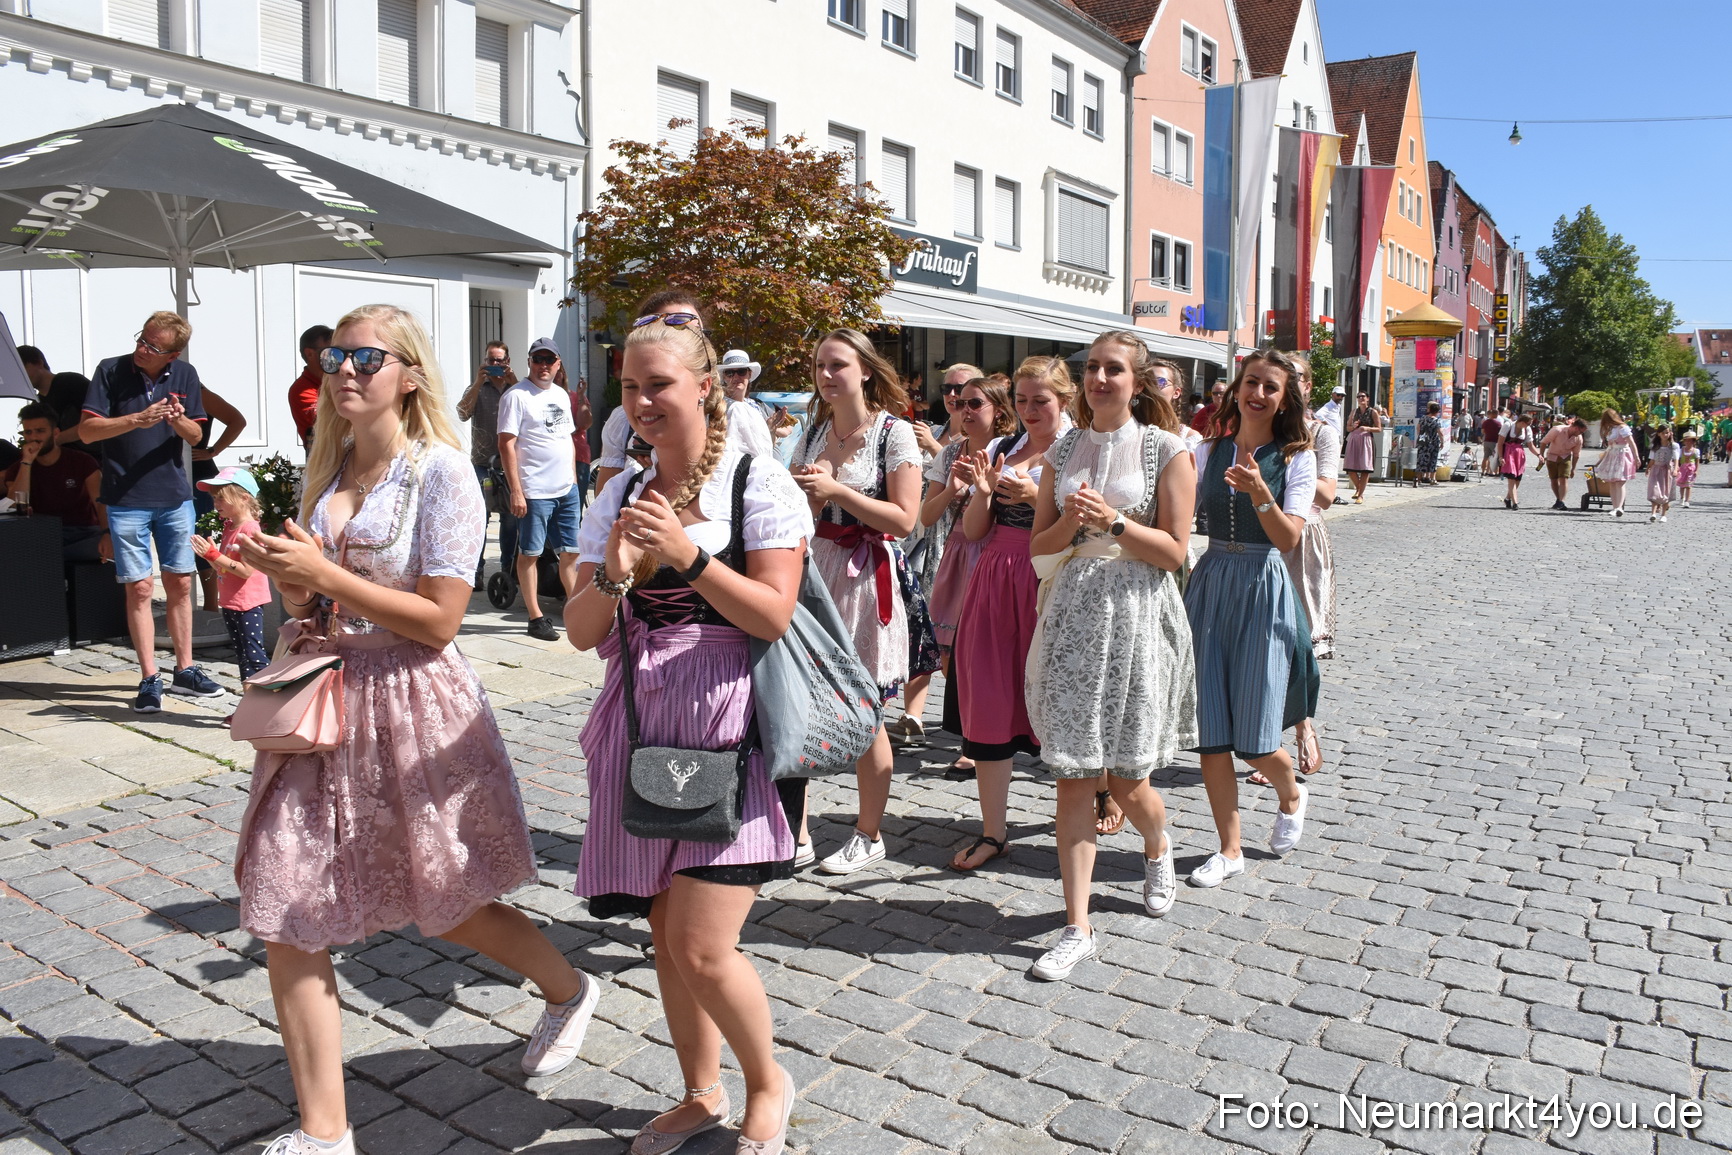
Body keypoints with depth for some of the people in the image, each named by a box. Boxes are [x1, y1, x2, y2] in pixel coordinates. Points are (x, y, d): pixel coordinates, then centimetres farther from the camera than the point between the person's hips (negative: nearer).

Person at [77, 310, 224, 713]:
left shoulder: (185, 375, 3)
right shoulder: (111, 371, -4)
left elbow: (196, 436, 5)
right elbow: (87, 431, -9)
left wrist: (179, 420, -17)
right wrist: (137, 420, -23)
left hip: (175, 496, 3)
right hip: (126, 499, -2)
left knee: (180, 583, 7)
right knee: (139, 588, -2)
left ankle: (184, 671, 18)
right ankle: (149, 680, 5)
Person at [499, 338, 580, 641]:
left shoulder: (562, 395, 15)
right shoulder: (516, 396, -6)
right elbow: (506, 445, -11)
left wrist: (574, 478, 16)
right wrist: (515, 491, -16)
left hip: (567, 490, 7)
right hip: (534, 492, -7)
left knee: (571, 551, 11)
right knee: (529, 553, 2)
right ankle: (536, 617, 9)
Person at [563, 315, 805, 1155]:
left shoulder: (758, 484, -5)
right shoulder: (620, 496, 10)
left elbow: (773, 616, -12)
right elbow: (580, 632, 6)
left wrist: (687, 554, -21)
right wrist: (613, 575, -13)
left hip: (729, 722, -5)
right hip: (642, 724, 6)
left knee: (701, 948, -8)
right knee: (665, 934, 13)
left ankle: (768, 1083, 21)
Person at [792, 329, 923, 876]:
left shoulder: (894, 432, -5)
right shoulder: (813, 433, 12)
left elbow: (904, 518, -11)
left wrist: (836, 491, -17)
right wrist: (804, 493, -5)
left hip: (864, 577, -5)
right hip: (812, 569, 5)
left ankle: (869, 835, 18)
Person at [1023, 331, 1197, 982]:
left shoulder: (1166, 450, -1)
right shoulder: (1065, 450, 10)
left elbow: (1173, 551, -5)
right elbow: (1038, 546, 9)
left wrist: (1112, 522, -17)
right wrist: (1070, 523, -11)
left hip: (1136, 617, -3)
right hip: (1071, 617, 3)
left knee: (1126, 778, 5)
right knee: (1072, 776, 0)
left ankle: (1157, 847, 42)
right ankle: (1077, 927, 7)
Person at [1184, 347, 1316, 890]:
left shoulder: (1296, 458, 0)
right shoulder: (1208, 452, 8)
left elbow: (1289, 538, -11)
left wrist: (1259, 493, -26)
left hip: (1264, 590, -3)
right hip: (1209, 586, 3)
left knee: (1252, 736, 0)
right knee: (1209, 731, 2)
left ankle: (1291, 795, 35)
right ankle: (1229, 850, 16)